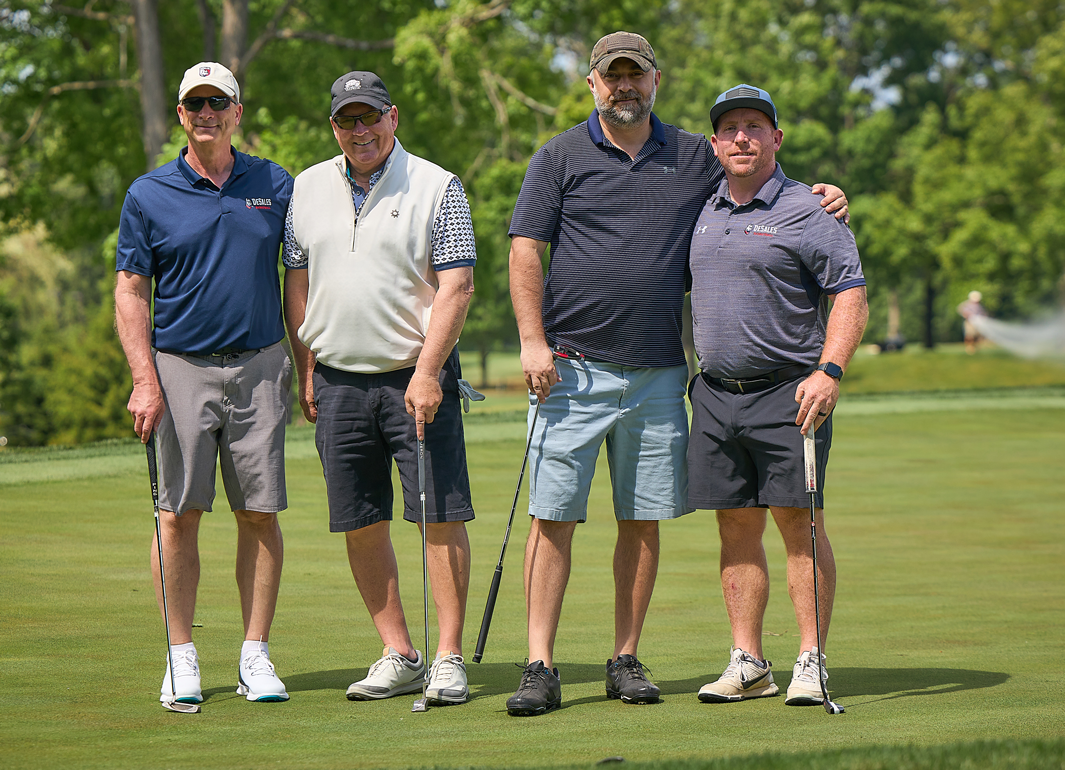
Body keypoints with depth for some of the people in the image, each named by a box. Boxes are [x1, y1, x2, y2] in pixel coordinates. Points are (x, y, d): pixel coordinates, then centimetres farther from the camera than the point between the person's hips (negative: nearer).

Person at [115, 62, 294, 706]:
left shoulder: (276, 186, 8)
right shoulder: (149, 196, 2)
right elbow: (131, 292, 2)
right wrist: (145, 381, -8)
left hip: (260, 368, 1)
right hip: (181, 368, -1)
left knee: (261, 514, 0)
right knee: (179, 513, -3)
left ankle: (256, 657, 6)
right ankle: (183, 658, 4)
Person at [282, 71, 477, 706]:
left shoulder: (437, 188, -3)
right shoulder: (309, 189, 11)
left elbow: (456, 286, -9)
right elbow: (297, 284, 16)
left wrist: (426, 372, -17)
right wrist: (307, 371, 8)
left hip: (417, 375, -4)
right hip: (337, 379, 4)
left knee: (442, 516, -7)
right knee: (360, 523, 4)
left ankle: (449, 659, -2)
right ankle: (399, 655, 13)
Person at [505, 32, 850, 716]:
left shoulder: (695, 158, 11)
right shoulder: (560, 158, 4)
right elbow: (525, 251, 1)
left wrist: (820, 200, 2)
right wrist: (533, 341, -9)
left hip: (659, 374, 3)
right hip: (574, 368, -3)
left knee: (643, 521, 5)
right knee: (553, 517, -6)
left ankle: (627, 660, 14)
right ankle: (540, 667, -5)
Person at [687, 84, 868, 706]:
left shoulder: (808, 211, -4)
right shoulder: (705, 212, 14)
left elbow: (851, 295, -8)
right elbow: (700, 292, 25)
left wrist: (829, 371, -21)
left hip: (788, 391, -5)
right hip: (715, 393, 5)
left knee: (798, 521, -6)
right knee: (737, 526, 5)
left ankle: (811, 662, -4)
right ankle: (748, 664, 9)